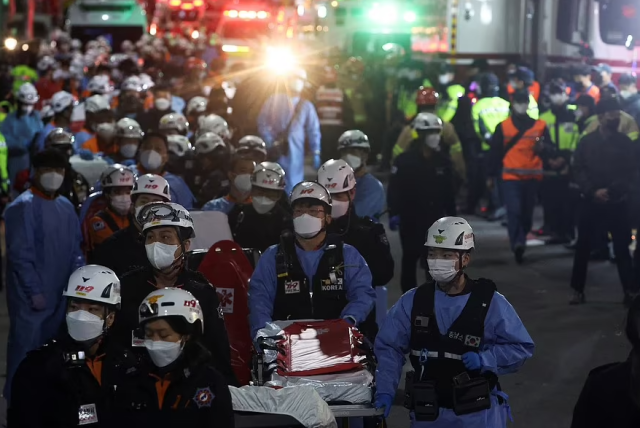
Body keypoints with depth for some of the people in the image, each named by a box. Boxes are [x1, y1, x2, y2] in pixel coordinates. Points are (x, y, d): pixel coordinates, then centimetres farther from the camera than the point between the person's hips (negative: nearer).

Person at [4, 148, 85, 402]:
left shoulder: (65, 207, 12)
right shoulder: (23, 207, -12)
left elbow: (75, 250, 17)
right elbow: (20, 254, -16)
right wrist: (34, 292, -17)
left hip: (60, 296, 7)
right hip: (30, 298, -7)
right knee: (25, 350, -4)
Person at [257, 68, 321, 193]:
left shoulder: (307, 106, 12)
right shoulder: (274, 100, 7)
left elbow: (313, 130, 9)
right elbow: (262, 122, 3)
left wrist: (315, 153, 0)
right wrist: (270, 143, -8)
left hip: (295, 151, 1)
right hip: (275, 150, -1)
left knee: (293, 184, -3)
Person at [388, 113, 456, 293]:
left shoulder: (443, 161, 6)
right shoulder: (404, 161, -7)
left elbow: (449, 192, 11)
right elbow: (394, 189, -12)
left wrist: (452, 216, 9)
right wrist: (393, 213, -20)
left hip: (435, 219, 4)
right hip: (411, 219, -3)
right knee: (410, 260, 4)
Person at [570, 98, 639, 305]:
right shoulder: (587, 142, 4)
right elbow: (578, 170, 1)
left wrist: (611, 191, -15)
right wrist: (593, 191, -13)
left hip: (617, 203, -1)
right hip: (590, 202, 1)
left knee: (621, 248, 0)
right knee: (582, 247, 2)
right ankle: (578, 290, 11)